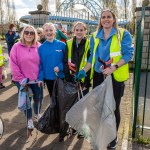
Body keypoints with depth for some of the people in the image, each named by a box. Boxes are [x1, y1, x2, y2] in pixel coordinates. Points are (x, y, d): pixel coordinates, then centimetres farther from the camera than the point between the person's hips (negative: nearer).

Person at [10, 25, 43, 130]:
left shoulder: (38, 46, -1)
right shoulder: (17, 47, -7)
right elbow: (13, 64, -9)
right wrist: (21, 78, -12)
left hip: (37, 79, 2)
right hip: (22, 80, -2)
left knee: (38, 98, 13)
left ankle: (37, 114, 43)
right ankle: (29, 119, 32)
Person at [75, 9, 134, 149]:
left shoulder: (123, 34, -5)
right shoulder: (95, 36, 8)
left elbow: (128, 53, -14)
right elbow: (92, 57, 11)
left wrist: (114, 67, -27)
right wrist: (84, 71, 0)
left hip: (115, 77, -4)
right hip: (98, 76, 4)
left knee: (113, 107, 9)